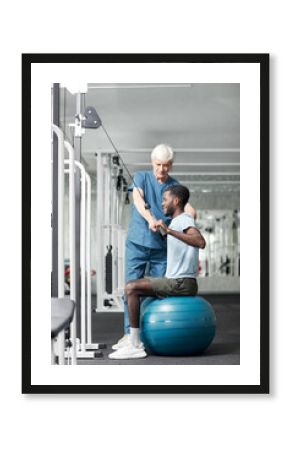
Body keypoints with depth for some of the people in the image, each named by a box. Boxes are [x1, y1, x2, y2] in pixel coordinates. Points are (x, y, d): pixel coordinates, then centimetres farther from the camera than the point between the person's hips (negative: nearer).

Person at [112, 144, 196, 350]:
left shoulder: (175, 186, 6)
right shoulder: (141, 178, 1)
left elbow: (190, 210, -7)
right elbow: (138, 199, -17)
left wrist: (190, 214, -33)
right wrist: (150, 218, -37)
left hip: (162, 246, 1)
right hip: (137, 243, -1)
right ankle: (130, 334, 1)